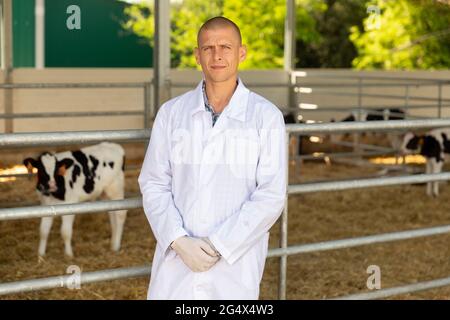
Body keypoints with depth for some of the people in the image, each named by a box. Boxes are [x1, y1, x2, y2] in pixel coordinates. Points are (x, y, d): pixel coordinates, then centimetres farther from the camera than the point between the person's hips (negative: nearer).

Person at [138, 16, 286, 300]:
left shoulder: (267, 117, -4)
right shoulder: (171, 113, 4)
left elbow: (271, 195, -8)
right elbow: (154, 184, 2)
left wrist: (218, 245, -14)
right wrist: (180, 242, -12)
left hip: (235, 265, -2)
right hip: (176, 263, 2)